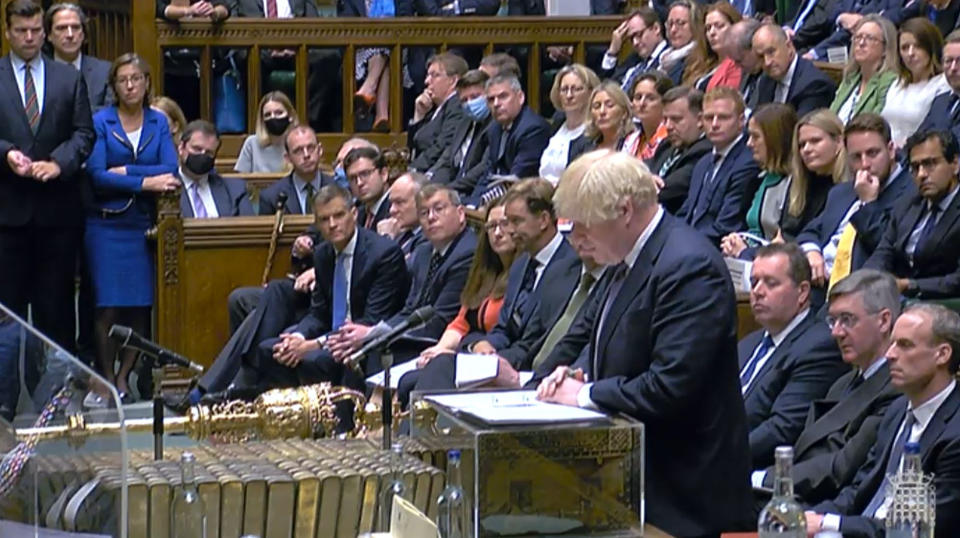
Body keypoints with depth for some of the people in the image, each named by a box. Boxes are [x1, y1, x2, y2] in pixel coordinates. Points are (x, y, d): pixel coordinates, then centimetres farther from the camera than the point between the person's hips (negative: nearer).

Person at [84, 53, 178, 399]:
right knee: (108, 307, -6)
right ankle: (106, 378, 5)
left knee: (140, 307, 0)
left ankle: (124, 377, 11)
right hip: (106, 224, -3)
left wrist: (126, 171, -12)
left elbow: (170, 171, -3)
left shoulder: (158, 123, 10)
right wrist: (145, 182, -13)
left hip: (143, 225, 3)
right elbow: (97, 176, -10)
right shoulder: (100, 122, 0)